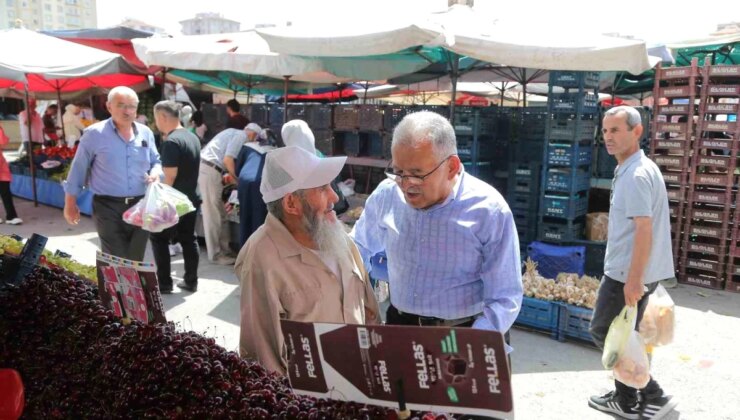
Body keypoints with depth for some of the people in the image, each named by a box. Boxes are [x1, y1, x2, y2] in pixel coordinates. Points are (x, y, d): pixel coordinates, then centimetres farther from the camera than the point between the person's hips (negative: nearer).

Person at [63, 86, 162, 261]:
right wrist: (70, 204, 2)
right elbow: (78, 169, 0)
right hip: (108, 208, -4)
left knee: (136, 261, 13)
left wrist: (155, 172, -6)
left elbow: (156, 161, 18)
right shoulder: (95, 133, -6)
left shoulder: (146, 133, 7)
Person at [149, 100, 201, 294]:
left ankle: (164, 283, 9)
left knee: (159, 238, 6)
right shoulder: (192, 137, 9)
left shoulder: (171, 142, -19)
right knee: (188, 239, 13)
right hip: (192, 198, 8)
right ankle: (191, 281, 18)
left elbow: (170, 177, -22)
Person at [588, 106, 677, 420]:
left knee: (604, 332, 3)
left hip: (627, 273, -10)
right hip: (631, 270, 10)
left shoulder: (636, 174, -19)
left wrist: (634, 279, -24)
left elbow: (644, 230, -24)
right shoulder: (634, 170, 13)